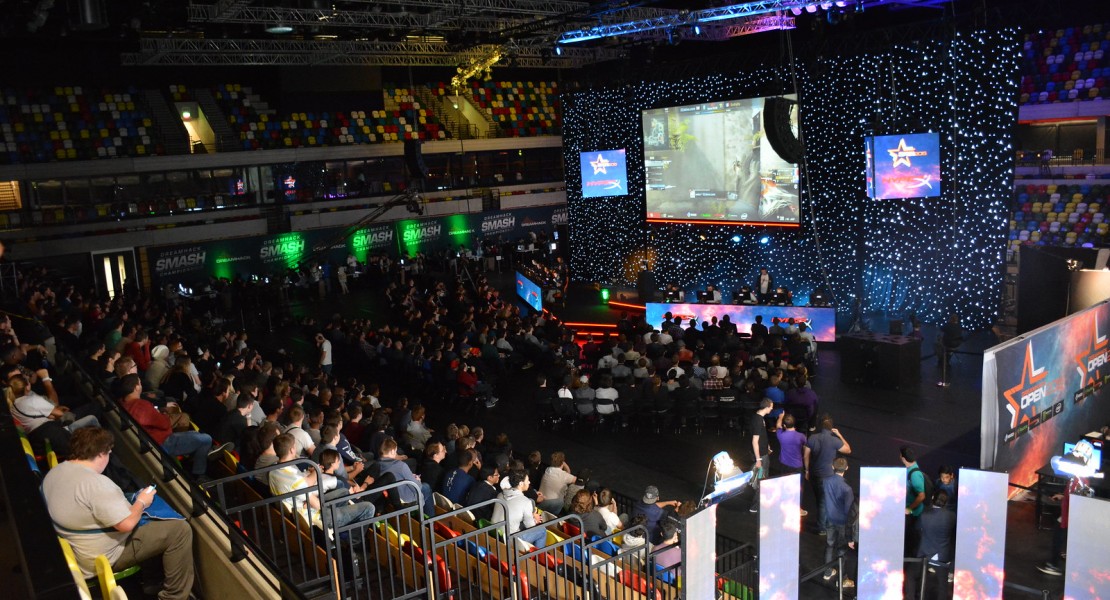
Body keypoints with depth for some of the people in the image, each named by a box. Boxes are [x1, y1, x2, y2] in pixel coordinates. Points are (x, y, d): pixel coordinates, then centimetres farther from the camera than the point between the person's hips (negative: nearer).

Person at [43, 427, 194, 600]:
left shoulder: (53, 473, -1)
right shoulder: (96, 483, -30)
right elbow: (126, 524, -29)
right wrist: (141, 502, -10)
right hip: (105, 557, -10)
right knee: (180, 530, -9)